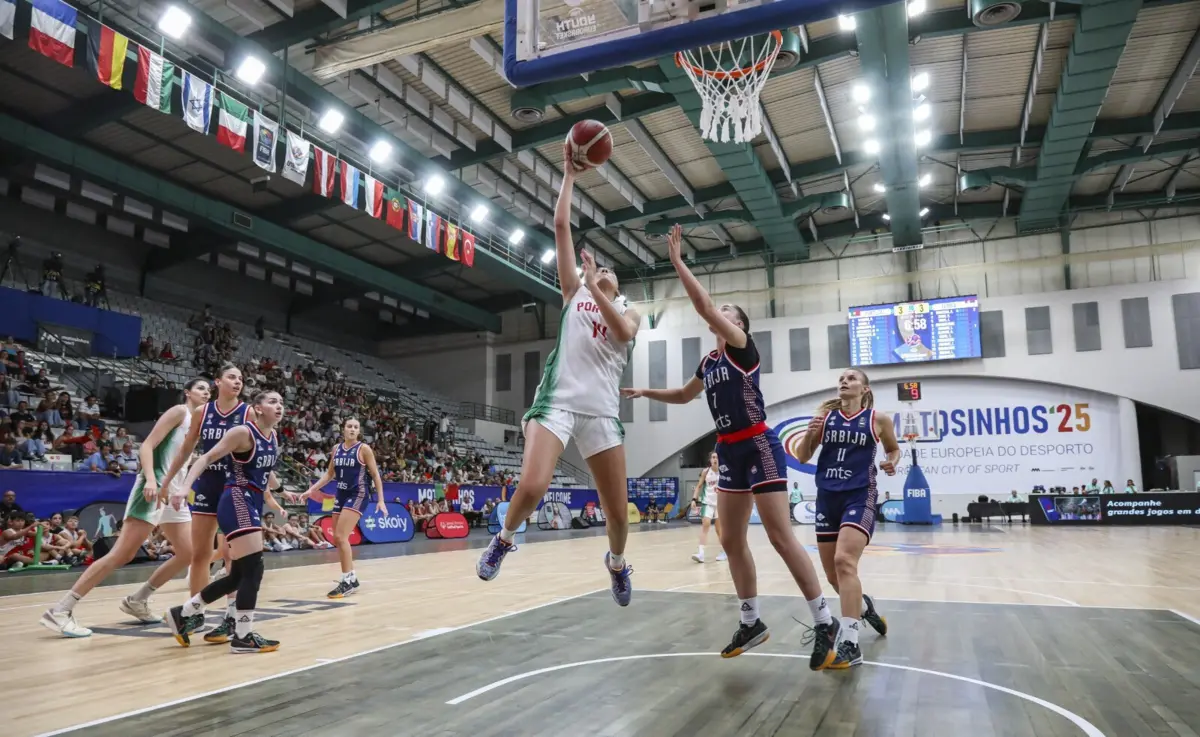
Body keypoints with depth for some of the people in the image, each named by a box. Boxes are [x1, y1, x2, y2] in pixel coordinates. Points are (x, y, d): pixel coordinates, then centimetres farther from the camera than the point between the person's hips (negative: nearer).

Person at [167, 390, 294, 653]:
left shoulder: (273, 437, 12)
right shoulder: (243, 432, -12)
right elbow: (208, 458, -14)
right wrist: (185, 487, -27)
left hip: (252, 505, 9)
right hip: (237, 504, -9)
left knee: (239, 575, 13)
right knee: (253, 569, -12)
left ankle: (184, 613, 30)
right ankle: (243, 637, -3)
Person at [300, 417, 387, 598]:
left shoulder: (364, 449, -8)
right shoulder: (336, 448, 7)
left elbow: (375, 475, -5)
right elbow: (329, 473, 18)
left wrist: (380, 500, -10)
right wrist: (312, 490, 10)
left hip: (357, 495, -7)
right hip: (341, 495, 7)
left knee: (341, 536, -16)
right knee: (338, 539, 9)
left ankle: (347, 581, -10)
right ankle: (352, 578, 22)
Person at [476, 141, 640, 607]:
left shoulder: (630, 313, 18)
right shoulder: (574, 293, 17)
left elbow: (622, 333, -9)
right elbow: (561, 226, 12)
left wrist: (595, 287, -11)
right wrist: (569, 175, 14)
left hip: (601, 410, 2)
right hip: (557, 399, -1)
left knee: (618, 510, 3)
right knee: (532, 486, -23)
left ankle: (617, 562, 36)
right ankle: (505, 538, 10)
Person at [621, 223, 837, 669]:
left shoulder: (743, 348, -6)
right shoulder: (709, 363, 15)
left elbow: (704, 305, -19)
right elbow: (684, 396, 33)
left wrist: (676, 261, -15)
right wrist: (645, 392, 26)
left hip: (759, 448, -8)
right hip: (729, 452, 8)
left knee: (781, 537, -10)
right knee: (731, 540, 7)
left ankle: (825, 623, 1)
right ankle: (751, 623, 19)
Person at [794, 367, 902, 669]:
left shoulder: (878, 420, 1)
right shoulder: (824, 415, 5)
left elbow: (893, 448, 19)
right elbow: (802, 457, 5)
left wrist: (891, 461, -4)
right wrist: (809, 433, -14)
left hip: (859, 497, -4)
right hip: (827, 498, 4)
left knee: (844, 561, -23)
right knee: (833, 572, 11)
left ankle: (850, 643, -21)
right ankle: (863, 605, 44)